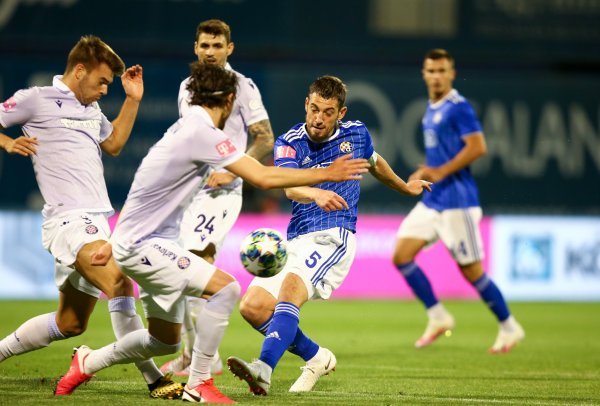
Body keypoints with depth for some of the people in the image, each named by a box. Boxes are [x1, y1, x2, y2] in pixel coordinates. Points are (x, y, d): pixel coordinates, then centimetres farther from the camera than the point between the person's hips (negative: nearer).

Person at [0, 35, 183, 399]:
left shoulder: (91, 108, 22)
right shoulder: (36, 100, -1)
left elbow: (114, 144, 36)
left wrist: (133, 100, 27)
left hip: (96, 221, 9)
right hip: (69, 219, -9)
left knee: (70, 324, 12)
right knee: (121, 287, -28)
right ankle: (154, 379, -31)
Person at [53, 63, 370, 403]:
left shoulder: (186, 128, 11)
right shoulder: (203, 133, -20)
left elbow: (147, 191, 19)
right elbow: (264, 178, -24)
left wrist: (116, 242, 26)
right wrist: (327, 174, -17)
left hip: (135, 240, 10)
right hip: (143, 245, -10)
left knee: (166, 342, 17)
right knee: (226, 288, -22)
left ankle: (87, 363, 35)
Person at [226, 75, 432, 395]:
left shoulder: (357, 134, 6)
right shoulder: (290, 142, 0)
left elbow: (374, 164, 31)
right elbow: (290, 187, -21)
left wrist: (405, 188, 48)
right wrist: (317, 194, -44)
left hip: (334, 237, -3)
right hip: (295, 240, 4)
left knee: (291, 288, -31)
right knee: (252, 306, -10)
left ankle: (264, 369, -49)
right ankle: (317, 357, 10)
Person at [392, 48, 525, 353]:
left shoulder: (458, 108, -13)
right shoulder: (431, 109, 14)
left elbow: (477, 146, -22)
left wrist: (441, 171, -23)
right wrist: (425, 172, 10)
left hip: (457, 203, -9)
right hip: (431, 201, 9)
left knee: (471, 270, -3)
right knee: (401, 256, -1)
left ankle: (509, 328, 13)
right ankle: (438, 317, 9)